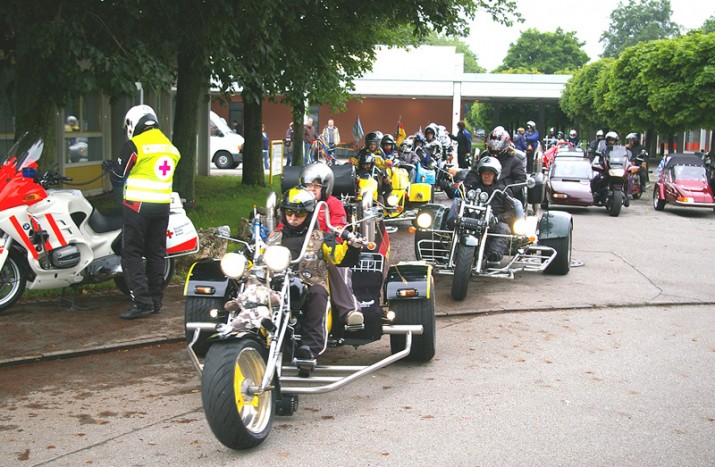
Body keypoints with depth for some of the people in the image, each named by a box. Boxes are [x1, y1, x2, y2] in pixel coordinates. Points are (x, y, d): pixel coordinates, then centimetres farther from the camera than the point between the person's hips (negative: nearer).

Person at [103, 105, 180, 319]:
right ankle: (156, 301, 17)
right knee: (156, 253, 12)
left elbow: (120, 173, -3)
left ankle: (141, 301, -10)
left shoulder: (135, 145, -9)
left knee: (132, 253, -3)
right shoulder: (170, 147, 14)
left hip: (139, 206, -7)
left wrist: (110, 167, 19)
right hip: (162, 205, 7)